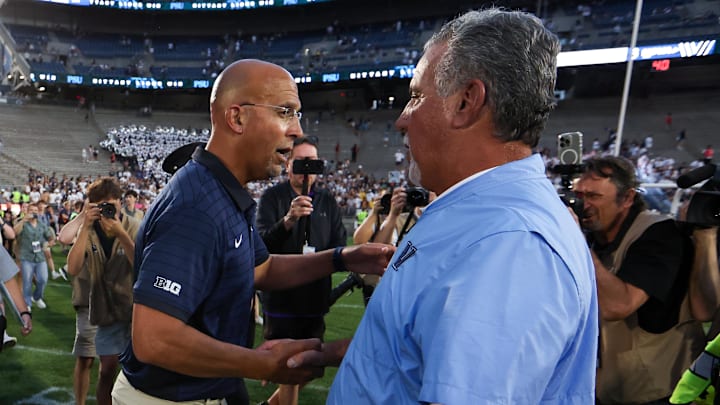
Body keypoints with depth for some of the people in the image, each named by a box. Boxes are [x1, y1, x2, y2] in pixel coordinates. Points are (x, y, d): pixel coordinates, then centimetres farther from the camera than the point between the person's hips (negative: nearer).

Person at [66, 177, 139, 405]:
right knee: (107, 369, 9)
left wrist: (121, 234, -33)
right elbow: (73, 270, -18)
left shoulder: (133, 227, -10)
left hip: (135, 307, -1)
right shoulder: (88, 231, -3)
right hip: (106, 308, 2)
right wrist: (86, 227, -24)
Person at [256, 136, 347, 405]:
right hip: (281, 299, -4)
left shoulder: (328, 202, 9)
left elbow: (340, 246, 8)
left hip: (315, 299, 5)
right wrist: (288, 220, -33)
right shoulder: (272, 197, -3)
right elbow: (262, 244, -16)